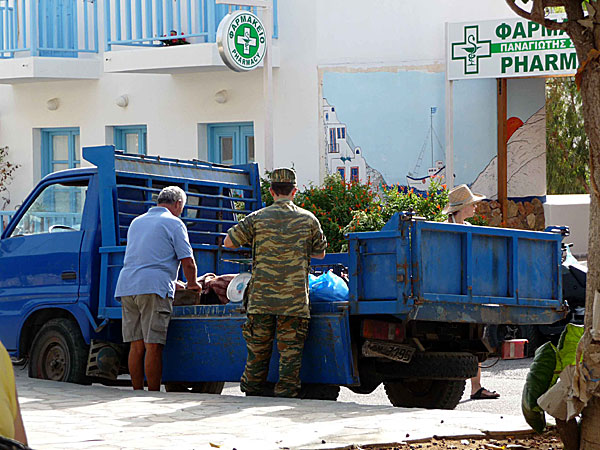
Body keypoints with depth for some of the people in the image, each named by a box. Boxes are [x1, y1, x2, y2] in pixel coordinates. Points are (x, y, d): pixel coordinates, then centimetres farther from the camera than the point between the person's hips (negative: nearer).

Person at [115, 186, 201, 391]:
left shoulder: (136, 222, 25)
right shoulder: (174, 224, 3)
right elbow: (188, 262, -2)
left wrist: (173, 283, 40)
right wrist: (192, 284, 18)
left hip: (126, 284, 7)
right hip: (153, 287, -7)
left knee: (136, 345, 6)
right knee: (153, 346, -8)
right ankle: (153, 394, -9)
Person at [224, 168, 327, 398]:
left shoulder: (257, 218, 2)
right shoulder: (308, 219, 4)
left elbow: (229, 242, 8)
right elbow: (320, 253, 17)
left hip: (261, 298, 1)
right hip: (295, 299, -1)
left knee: (258, 347, 10)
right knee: (290, 349, 2)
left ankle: (252, 389, 19)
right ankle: (286, 392, -1)